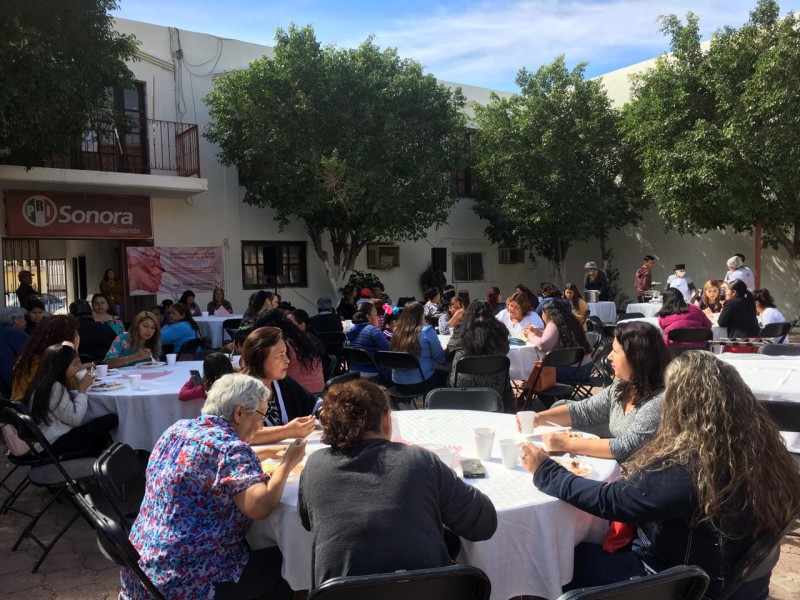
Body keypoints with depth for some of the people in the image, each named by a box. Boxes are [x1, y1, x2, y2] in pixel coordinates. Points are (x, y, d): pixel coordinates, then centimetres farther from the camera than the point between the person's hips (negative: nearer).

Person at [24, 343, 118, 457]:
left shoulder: (46, 383, 11)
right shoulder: (55, 387, -17)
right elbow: (75, 419, -18)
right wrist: (82, 390, -9)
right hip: (56, 442, -10)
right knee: (111, 420, -13)